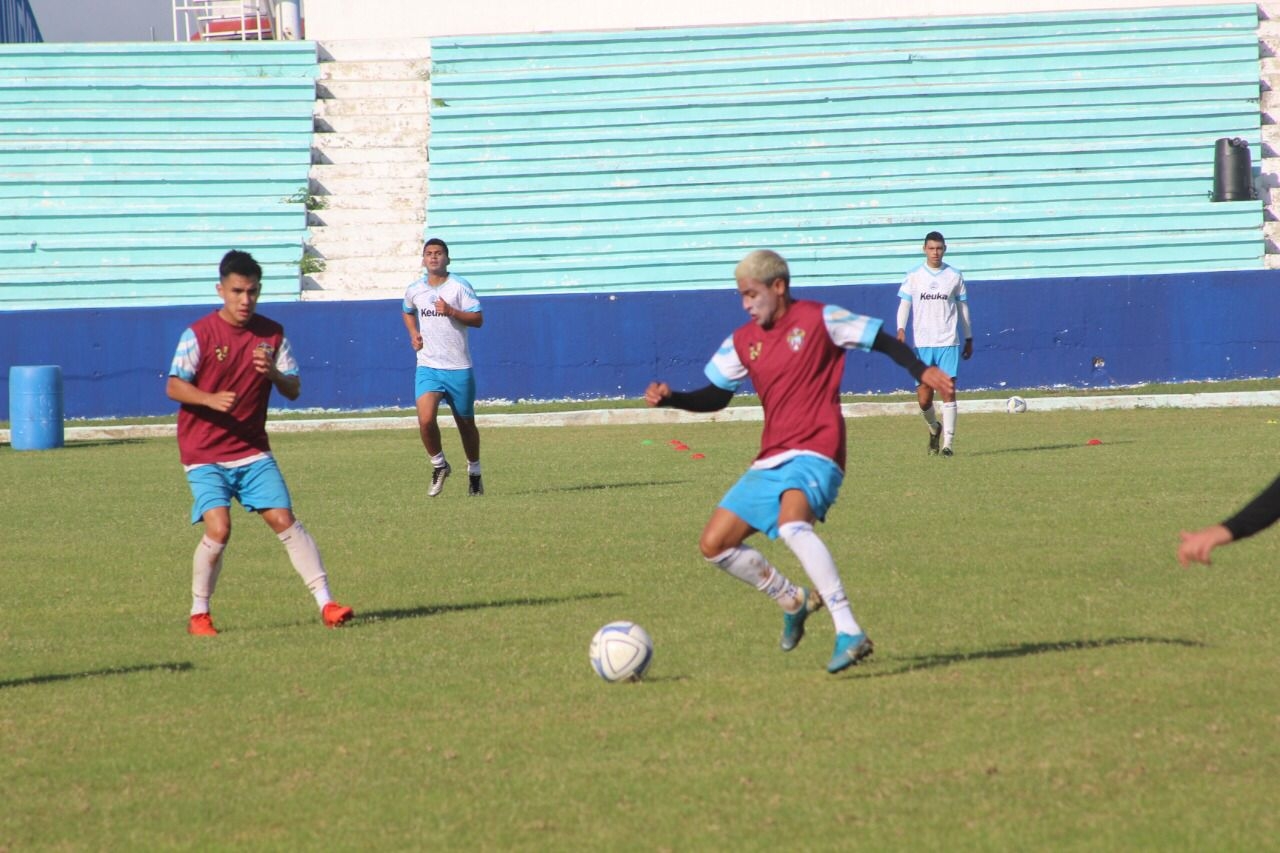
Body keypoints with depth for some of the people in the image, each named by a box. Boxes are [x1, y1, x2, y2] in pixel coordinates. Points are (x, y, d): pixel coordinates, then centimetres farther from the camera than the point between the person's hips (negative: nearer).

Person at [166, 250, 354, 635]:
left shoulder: (272, 334, 4)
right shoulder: (199, 334, -7)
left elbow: (294, 390, 5)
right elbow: (174, 386, -10)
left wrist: (274, 374, -17)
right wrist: (210, 399, -29)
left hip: (253, 450, 3)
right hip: (204, 454, -3)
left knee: (285, 520, -5)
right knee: (218, 529, -16)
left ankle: (325, 603, -3)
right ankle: (198, 614, 1)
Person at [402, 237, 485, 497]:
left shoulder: (460, 286, -6)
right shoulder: (414, 290, 6)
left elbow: (478, 319, -9)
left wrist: (451, 311, -22)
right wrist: (413, 334, 10)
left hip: (459, 368, -2)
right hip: (428, 367, 2)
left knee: (466, 424, 10)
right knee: (425, 420, -18)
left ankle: (474, 472, 31)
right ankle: (439, 466, 6)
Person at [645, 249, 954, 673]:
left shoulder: (819, 319, -4)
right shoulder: (742, 342, 12)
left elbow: (883, 342, -3)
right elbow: (715, 396, 19)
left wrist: (922, 371, -19)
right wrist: (670, 397, 2)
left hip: (815, 453, -7)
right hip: (771, 461, 8)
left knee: (791, 524, -36)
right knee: (714, 545, 4)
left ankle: (850, 633, -37)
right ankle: (794, 600, 25)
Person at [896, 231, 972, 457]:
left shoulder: (955, 276, 6)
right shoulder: (914, 276, 5)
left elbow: (963, 307, 14)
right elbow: (904, 303, 5)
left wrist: (969, 339, 15)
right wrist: (901, 330, -12)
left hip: (948, 342, 0)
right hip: (922, 343, 1)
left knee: (948, 391, -9)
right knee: (923, 398, -1)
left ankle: (948, 442, -5)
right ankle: (934, 429, 29)